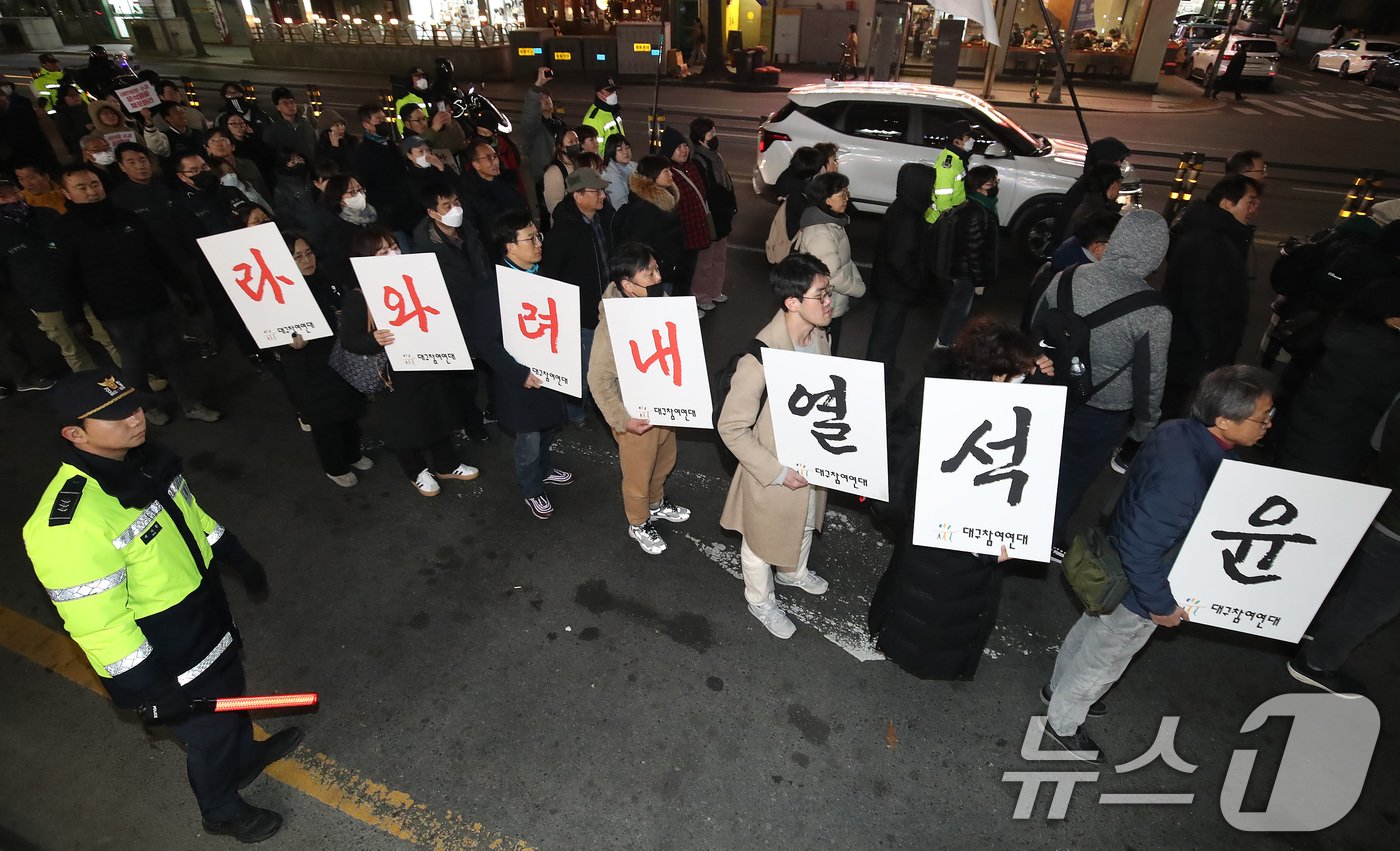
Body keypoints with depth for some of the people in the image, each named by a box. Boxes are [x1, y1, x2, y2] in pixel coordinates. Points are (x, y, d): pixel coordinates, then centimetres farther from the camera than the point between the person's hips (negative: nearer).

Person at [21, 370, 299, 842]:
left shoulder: (143, 460, -8)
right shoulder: (68, 524, -35)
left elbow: (191, 516, 10)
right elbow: (97, 624, -29)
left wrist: (240, 558, 19)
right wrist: (148, 691, -22)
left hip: (208, 613, 8)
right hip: (165, 658, -7)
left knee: (230, 691, 30)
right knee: (209, 731, 16)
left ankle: (245, 756, 59)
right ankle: (223, 812, 44)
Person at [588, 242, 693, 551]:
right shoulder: (613, 325, -31)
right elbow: (599, 380, -24)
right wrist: (622, 419, -24)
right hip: (637, 416, -7)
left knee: (664, 461, 29)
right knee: (639, 474, 17)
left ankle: (656, 504, 57)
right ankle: (639, 524, 44)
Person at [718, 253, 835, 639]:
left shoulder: (818, 335, -10)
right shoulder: (761, 356, -34)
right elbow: (731, 427, -26)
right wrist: (777, 473, -24)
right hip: (775, 473, -7)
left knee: (805, 524, 33)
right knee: (764, 542, 21)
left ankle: (793, 571, 63)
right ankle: (760, 600, 50)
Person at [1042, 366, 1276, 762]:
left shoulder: (1176, 431, -13)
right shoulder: (1186, 478, -39)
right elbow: (1142, 551, -33)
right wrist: (1161, 605, -19)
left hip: (1117, 569, 8)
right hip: (1138, 590, -8)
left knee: (1089, 630, 29)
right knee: (1103, 661, 16)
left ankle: (1059, 688, 54)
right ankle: (1063, 724, 39)